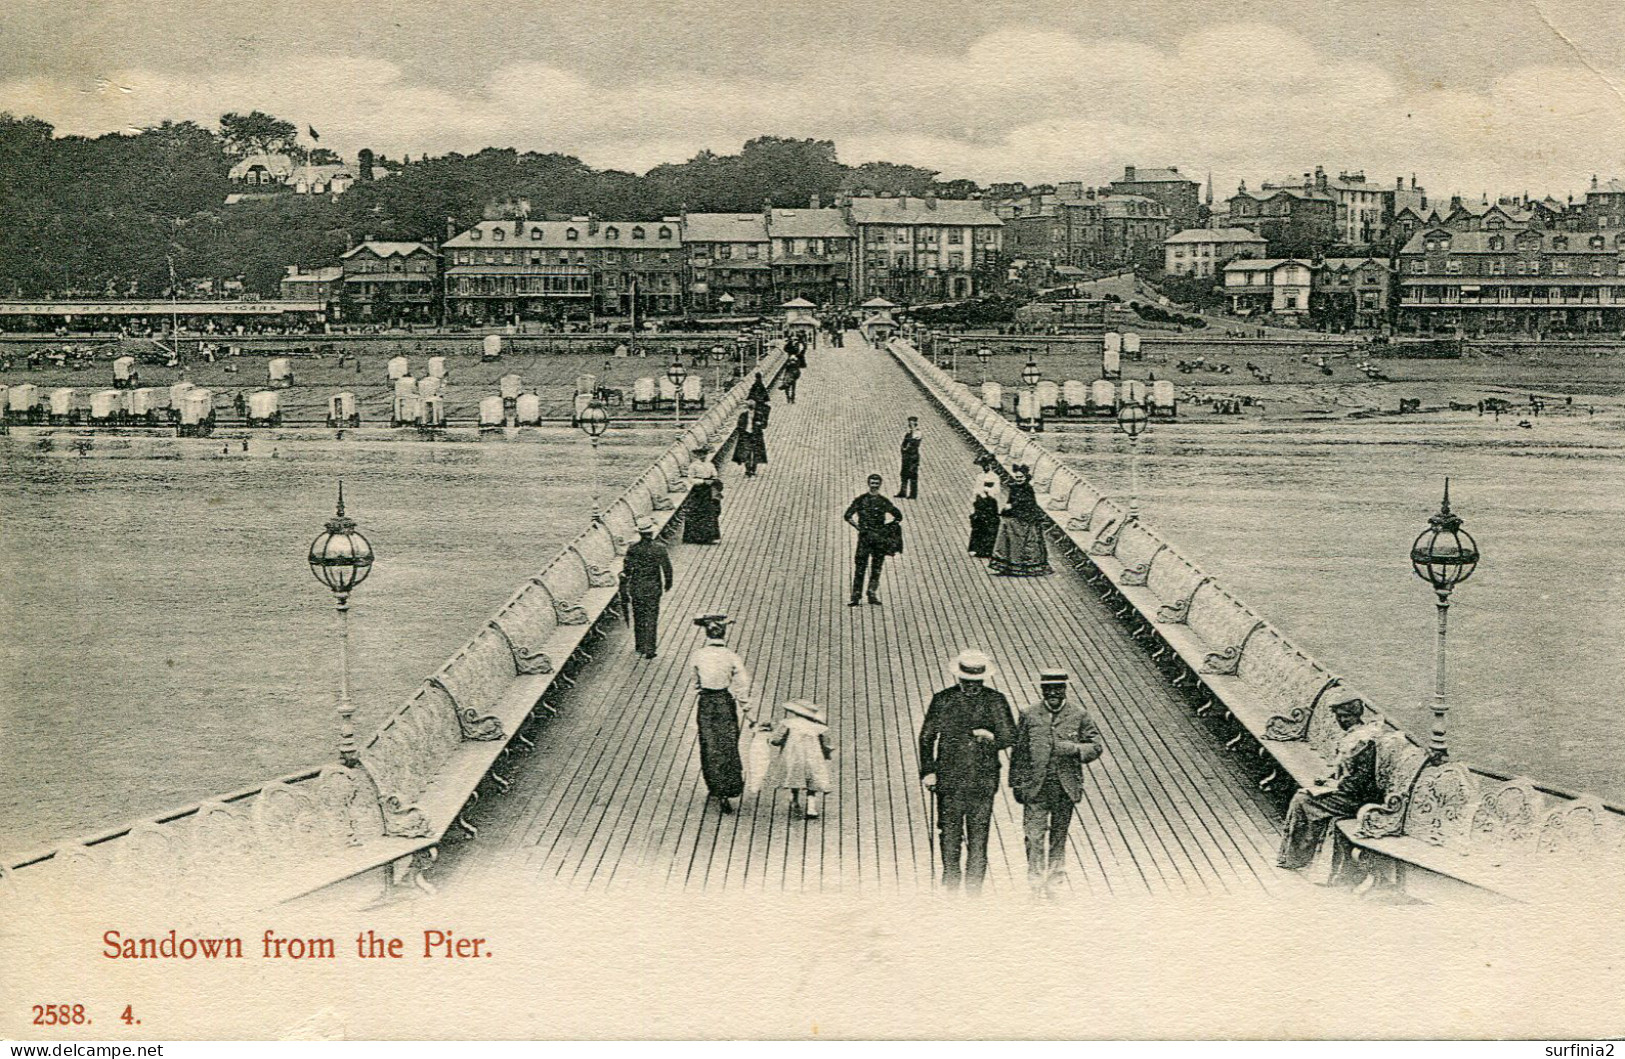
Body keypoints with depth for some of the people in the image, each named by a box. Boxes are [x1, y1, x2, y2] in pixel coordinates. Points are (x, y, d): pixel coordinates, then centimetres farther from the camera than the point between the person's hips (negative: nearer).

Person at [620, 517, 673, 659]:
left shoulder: (632, 548, -9)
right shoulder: (659, 548, -13)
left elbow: (626, 570, -4)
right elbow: (667, 568, -6)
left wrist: (624, 591, 6)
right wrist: (668, 584, 12)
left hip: (636, 588, 2)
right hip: (653, 588, -2)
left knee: (638, 618, 16)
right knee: (651, 619, 5)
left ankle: (640, 647, 25)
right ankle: (649, 649, 3)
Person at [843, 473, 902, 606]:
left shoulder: (884, 502, 8)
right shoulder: (861, 499, 3)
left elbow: (898, 516, 17)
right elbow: (847, 516, 3)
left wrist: (887, 527, 4)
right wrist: (858, 527, -7)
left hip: (880, 537, 2)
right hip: (865, 536, -2)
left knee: (876, 568, 4)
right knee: (860, 567, -7)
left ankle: (872, 595, 11)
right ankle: (856, 596, -6)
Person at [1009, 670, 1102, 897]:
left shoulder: (1079, 714, 4)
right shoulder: (1029, 715, 4)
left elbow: (1095, 747, 5)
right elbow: (1019, 751, 7)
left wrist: (1074, 749, -15)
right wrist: (1017, 784, 4)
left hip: (1066, 785, 1)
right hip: (1036, 785, -1)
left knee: (1059, 833, 9)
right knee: (1034, 834, -7)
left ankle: (1055, 875, 21)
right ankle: (1036, 877, 0)